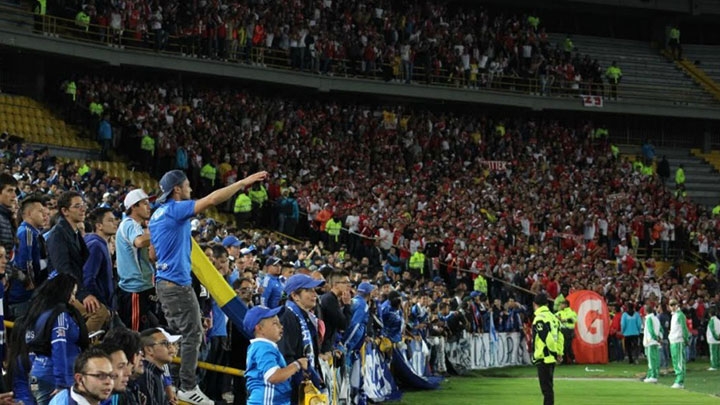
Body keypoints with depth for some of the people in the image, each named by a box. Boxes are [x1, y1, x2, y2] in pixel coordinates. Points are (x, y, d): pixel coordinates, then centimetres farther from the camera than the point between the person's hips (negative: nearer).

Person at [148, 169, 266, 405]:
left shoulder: (158, 214, 16)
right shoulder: (175, 209, -12)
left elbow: (153, 252, 22)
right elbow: (211, 200, -21)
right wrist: (243, 183, -15)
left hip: (163, 281, 10)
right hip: (178, 282, -10)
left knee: (175, 333, 14)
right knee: (193, 334, -7)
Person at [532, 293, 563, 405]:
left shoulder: (539, 319, -15)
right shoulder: (552, 316, 11)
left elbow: (548, 338, -22)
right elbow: (560, 336, 12)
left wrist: (554, 353, -12)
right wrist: (559, 353, 13)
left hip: (543, 358, -8)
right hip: (551, 358, 8)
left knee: (546, 388, -6)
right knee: (548, 387, 18)